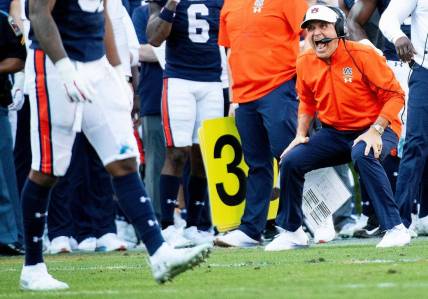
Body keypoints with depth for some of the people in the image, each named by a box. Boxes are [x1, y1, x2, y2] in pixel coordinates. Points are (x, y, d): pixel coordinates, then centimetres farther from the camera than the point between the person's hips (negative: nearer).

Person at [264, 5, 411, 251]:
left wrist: (375, 131, -26)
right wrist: (301, 135, 6)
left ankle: (395, 229, -33)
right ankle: (292, 233, 12)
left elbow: (395, 95, -16)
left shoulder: (363, 55, -18)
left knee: (362, 155, -38)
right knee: (291, 161, -7)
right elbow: (307, 102, 19)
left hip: (376, 129, -6)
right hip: (334, 133, 6)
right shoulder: (305, 63, -1)